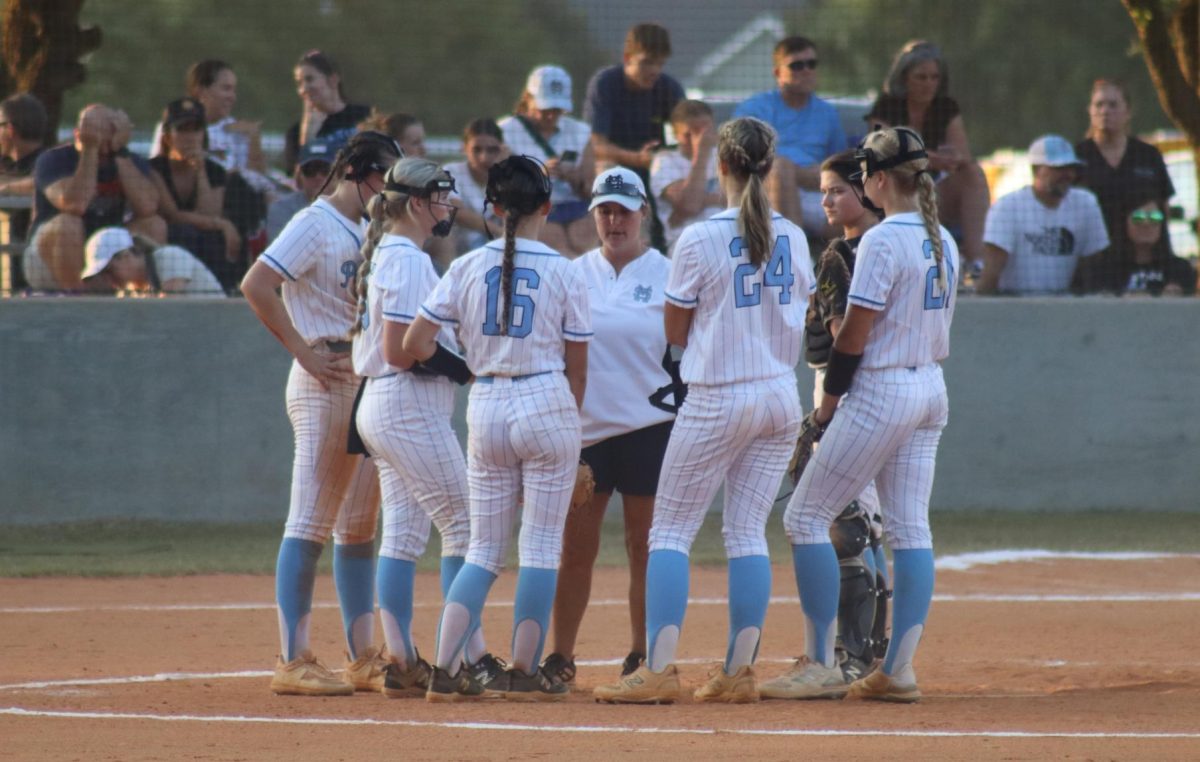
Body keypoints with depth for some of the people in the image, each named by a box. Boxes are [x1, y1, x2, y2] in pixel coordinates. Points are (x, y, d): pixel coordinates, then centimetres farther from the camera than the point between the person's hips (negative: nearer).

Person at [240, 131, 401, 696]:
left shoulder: (368, 233, 17)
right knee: (312, 522, -9)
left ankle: (363, 659, 16)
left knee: (360, 526, 11)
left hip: (370, 385, 9)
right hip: (328, 384, -9)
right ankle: (293, 660, -9)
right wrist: (303, 352, -19)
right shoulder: (316, 225, -9)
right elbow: (256, 285, -19)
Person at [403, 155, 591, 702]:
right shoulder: (564, 273, -2)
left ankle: (445, 670, -1)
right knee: (542, 544, 4)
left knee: (483, 548, 9)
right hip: (547, 406, -3)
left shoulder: (467, 268, 3)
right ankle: (525, 673, 4)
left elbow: (415, 345, 0)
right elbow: (577, 367, 2)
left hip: (485, 409, 3)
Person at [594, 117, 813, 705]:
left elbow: (675, 332, -3)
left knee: (670, 530, 1)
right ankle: (738, 672, 5)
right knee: (748, 531, 9)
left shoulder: (699, 240, -12)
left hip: (716, 401, -5)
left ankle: (658, 670, -7)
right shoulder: (793, 239, 3)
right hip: (781, 398, 5)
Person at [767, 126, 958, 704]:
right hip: (931, 390, 9)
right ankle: (898, 670, 3)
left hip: (880, 391, -9)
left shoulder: (883, 240, -16)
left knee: (806, 517, -2)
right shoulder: (943, 242, 10)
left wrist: (827, 403, -6)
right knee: (909, 528, 7)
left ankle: (820, 663, -5)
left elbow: (855, 333, -17)